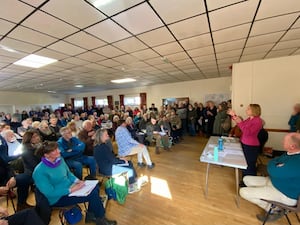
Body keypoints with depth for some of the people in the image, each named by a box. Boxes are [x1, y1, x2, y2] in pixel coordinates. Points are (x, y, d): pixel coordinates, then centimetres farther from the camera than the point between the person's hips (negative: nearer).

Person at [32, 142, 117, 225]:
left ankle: (91, 214, 12)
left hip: (70, 187, 7)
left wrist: (77, 180, -9)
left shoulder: (59, 159, -4)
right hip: (58, 198, -7)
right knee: (92, 194, -18)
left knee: (95, 187, -9)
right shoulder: (40, 172, -24)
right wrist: (71, 190, -24)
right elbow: (50, 193, -23)